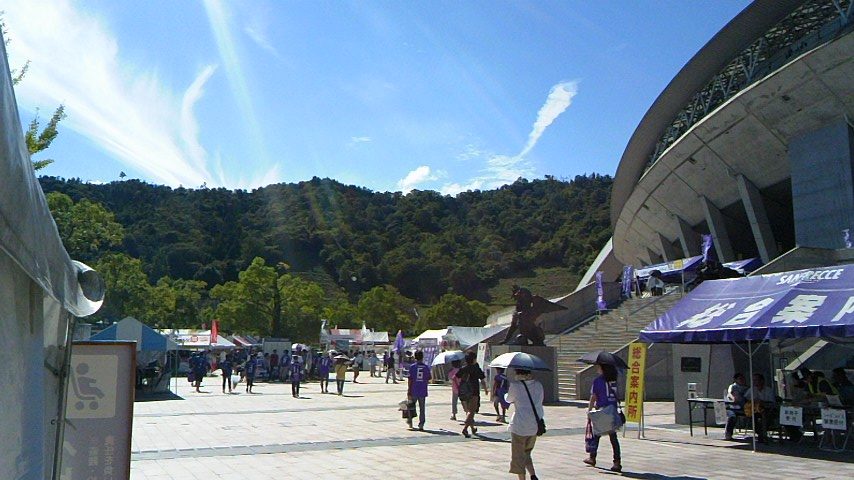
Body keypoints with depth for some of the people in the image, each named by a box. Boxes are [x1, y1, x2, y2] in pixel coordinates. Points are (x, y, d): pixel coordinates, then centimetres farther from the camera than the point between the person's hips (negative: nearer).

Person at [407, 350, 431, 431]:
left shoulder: (412, 367, -7)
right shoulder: (426, 367, 0)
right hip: (423, 391, 1)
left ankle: (410, 421, 25)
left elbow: (410, 379, -8)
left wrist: (409, 390, -4)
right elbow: (429, 378, 7)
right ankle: (421, 425, 1)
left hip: (414, 391, -1)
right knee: (422, 408, 5)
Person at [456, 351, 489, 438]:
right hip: (473, 393, -5)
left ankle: (473, 428, 33)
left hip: (463, 393, 5)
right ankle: (465, 428, -24)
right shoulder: (477, 369, -4)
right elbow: (482, 381, -1)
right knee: (471, 411, -5)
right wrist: (485, 389, 14)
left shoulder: (462, 369, 7)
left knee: (468, 411, 19)